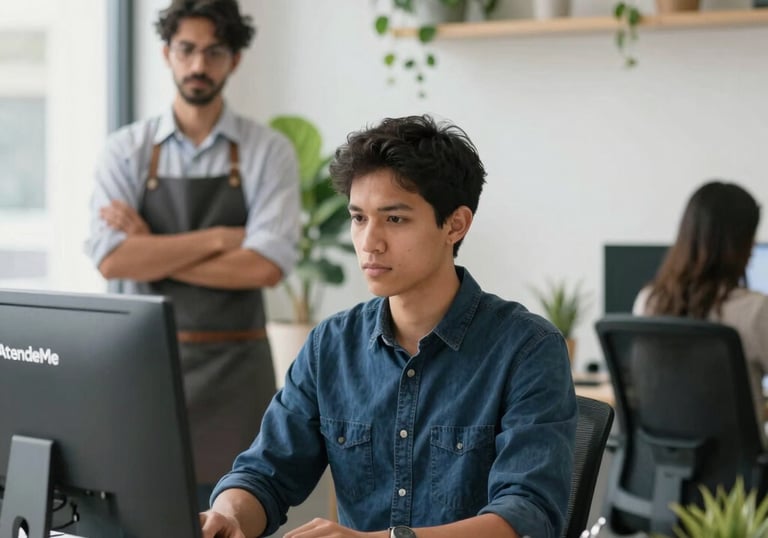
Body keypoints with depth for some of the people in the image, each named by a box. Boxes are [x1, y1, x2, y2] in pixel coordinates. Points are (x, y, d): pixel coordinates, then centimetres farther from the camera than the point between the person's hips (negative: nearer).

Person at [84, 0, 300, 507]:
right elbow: (111, 260, -11)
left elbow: (267, 265, -14)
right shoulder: (127, 149, 2)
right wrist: (219, 238, -14)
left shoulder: (268, 151, -1)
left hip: (233, 367, -1)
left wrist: (154, 255, -11)